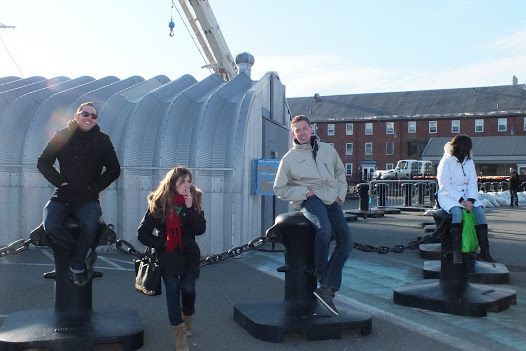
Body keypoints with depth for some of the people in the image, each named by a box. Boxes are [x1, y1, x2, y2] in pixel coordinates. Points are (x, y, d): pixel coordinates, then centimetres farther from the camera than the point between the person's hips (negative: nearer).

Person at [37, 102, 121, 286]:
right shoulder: (62, 136, 6)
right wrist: (59, 181, -4)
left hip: (88, 198, -1)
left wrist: (95, 186, -1)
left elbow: (114, 169, 10)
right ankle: (85, 254, -8)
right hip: (62, 195, 1)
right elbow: (43, 162, 9)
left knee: (90, 225, -31)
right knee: (51, 226, -27)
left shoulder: (102, 140, 6)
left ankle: (77, 264, -9)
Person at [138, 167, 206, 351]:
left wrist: (190, 207, -20)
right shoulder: (159, 203, -9)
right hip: (167, 256, -1)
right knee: (172, 291, 0)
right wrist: (161, 244, -10)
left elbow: (200, 229, -12)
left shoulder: (194, 200, -3)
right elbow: (143, 233, -4)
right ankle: (179, 333, 11)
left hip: (189, 254, 2)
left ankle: (187, 318, 34)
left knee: (188, 289, 2)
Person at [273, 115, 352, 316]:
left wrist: (340, 194, 12)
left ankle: (327, 290, -13)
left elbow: (340, 172, 28)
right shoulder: (289, 158, 6)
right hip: (310, 200, -4)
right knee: (324, 229, -34)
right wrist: (305, 192, -7)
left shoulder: (328, 150, 17)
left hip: (331, 200, 5)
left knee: (346, 241, -14)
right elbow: (280, 189, 7)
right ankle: (321, 275, -11)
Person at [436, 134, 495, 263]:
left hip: (466, 195, 5)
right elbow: (445, 186, -13)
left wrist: (471, 199, -15)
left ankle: (484, 251, -22)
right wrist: (460, 200, -22)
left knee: (480, 210, -22)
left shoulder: (469, 162, 10)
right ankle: (456, 251, -33)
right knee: (457, 212, -35)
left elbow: (472, 183, 4)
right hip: (448, 196, -5)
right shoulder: (446, 162, -7)